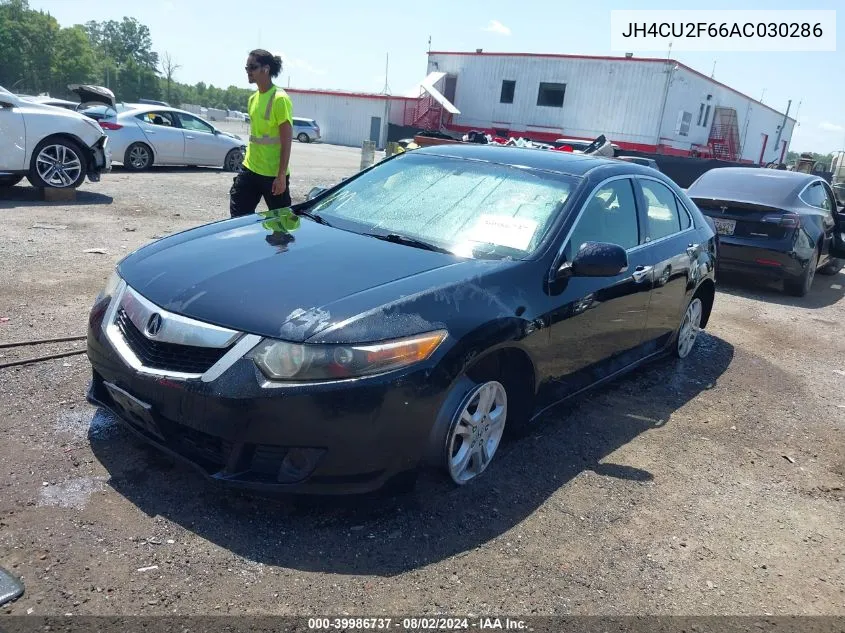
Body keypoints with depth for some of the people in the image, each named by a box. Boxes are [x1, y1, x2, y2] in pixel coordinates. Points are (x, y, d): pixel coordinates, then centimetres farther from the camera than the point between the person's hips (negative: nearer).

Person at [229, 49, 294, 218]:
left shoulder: (279, 99, -13)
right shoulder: (253, 98, 11)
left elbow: (287, 141, -16)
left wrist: (281, 176, -19)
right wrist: (248, 160, 20)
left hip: (273, 174, -8)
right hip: (249, 169, 8)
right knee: (239, 215, 7)